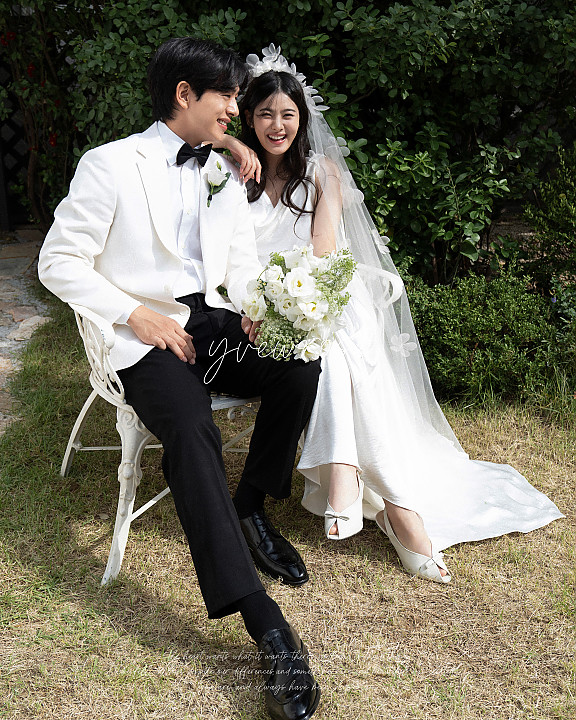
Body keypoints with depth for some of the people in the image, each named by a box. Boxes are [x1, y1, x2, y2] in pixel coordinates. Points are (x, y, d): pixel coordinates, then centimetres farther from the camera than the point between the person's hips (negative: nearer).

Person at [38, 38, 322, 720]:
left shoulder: (225, 172, 13)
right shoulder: (111, 164, -6)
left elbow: (241, 262, 16)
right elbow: (59, 262, -6)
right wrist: (137, 315, -15)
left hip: (209, 320, 6)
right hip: (143, 332, -6)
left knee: (299, 369, -21)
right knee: (192, 431, -32)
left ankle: (250, 506, 2)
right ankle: (265, 624, -36)